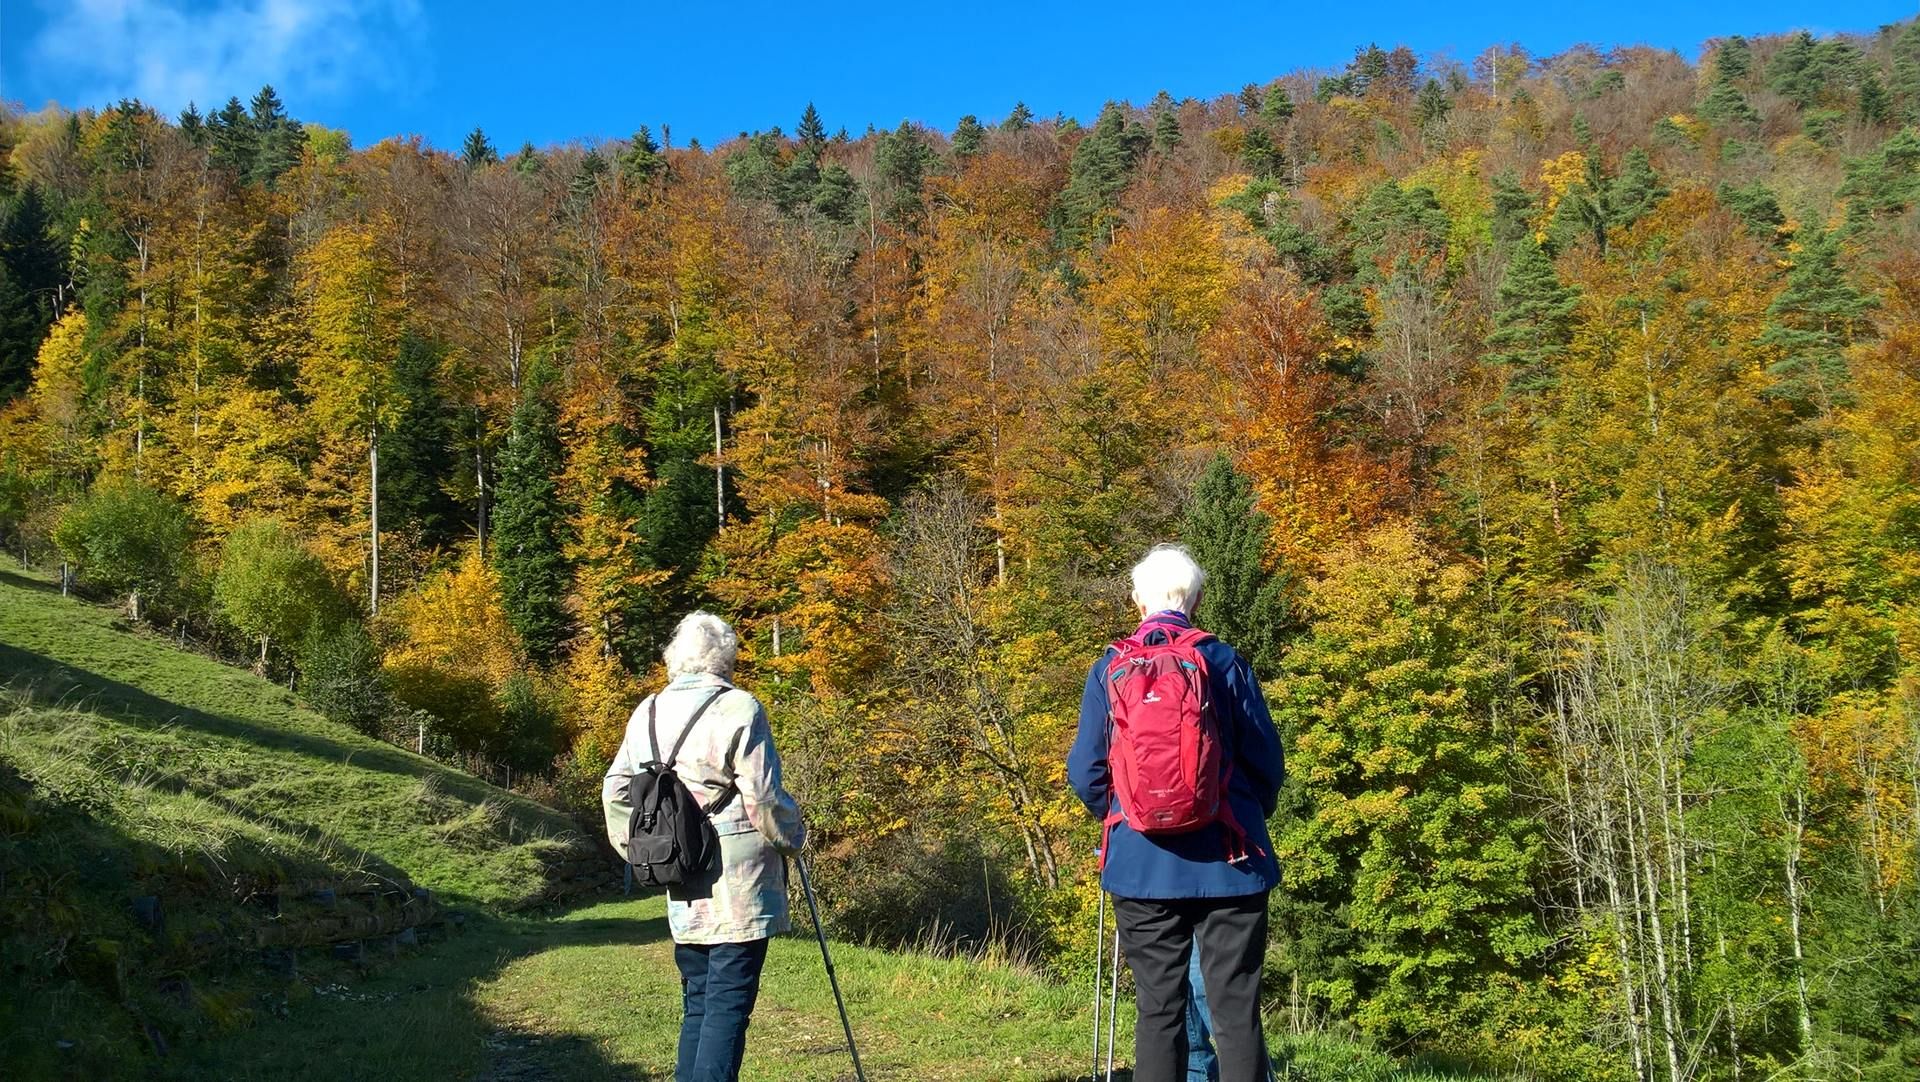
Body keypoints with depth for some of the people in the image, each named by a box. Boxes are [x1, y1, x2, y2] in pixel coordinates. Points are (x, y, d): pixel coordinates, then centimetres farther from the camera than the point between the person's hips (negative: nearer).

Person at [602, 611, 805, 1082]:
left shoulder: (647, 713, 9)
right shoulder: (737, 708, -10)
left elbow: (616, 792, 12)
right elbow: (763, 797, -12)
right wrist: (793, 837, 5)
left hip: (683, 893, 6)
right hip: (737, 884, -6)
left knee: (697, 1001, 16)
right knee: (729, 1003, -3)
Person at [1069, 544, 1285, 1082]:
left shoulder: (1108, 670, 0)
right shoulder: (1225, 663, -3)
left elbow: (1085, 773, 0)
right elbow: (1266, 761, -1)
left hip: (1141, 862, 1)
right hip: (1227, 860, -1)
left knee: (1158, 1010, 8)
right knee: (1236, 1009, 5)